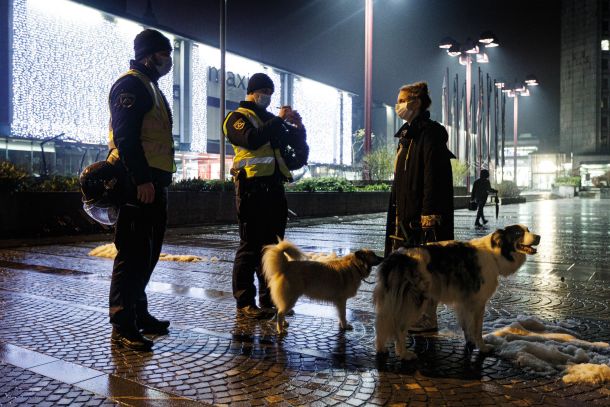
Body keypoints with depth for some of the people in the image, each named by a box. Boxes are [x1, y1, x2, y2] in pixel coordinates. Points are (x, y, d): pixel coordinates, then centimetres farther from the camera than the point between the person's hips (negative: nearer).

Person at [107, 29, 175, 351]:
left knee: (148, 252, 14)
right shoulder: (131, 84, -6)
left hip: (153, 181, 10)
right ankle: (122, 326, 0)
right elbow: (125, 135, -17)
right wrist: (141, 179, -24)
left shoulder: (150, 87, 25)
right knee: (133, 254, -8)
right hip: (138, 183, -10)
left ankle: (139, 314, 25)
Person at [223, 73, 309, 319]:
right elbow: (252, 140, -19)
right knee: (251, 245, -6)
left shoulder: (272, 120, 24)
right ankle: (245, 303, 0)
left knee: (272, 244, 10)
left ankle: (269, 299, 19)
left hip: (274, 186, 7)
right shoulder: (237, 117, 3)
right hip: (252, 186, -7)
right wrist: (279, 121, -13)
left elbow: (297, 144, 23)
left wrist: (297, 126, 5)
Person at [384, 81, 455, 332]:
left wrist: (429, 214, -23)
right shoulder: (408, 134, 18)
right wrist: (397, 212, 19)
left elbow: (434, 176, -19)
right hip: (405, 212, 10)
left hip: (421, 214, -10)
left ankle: (427, 319, 8)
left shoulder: (430, 133, -11)